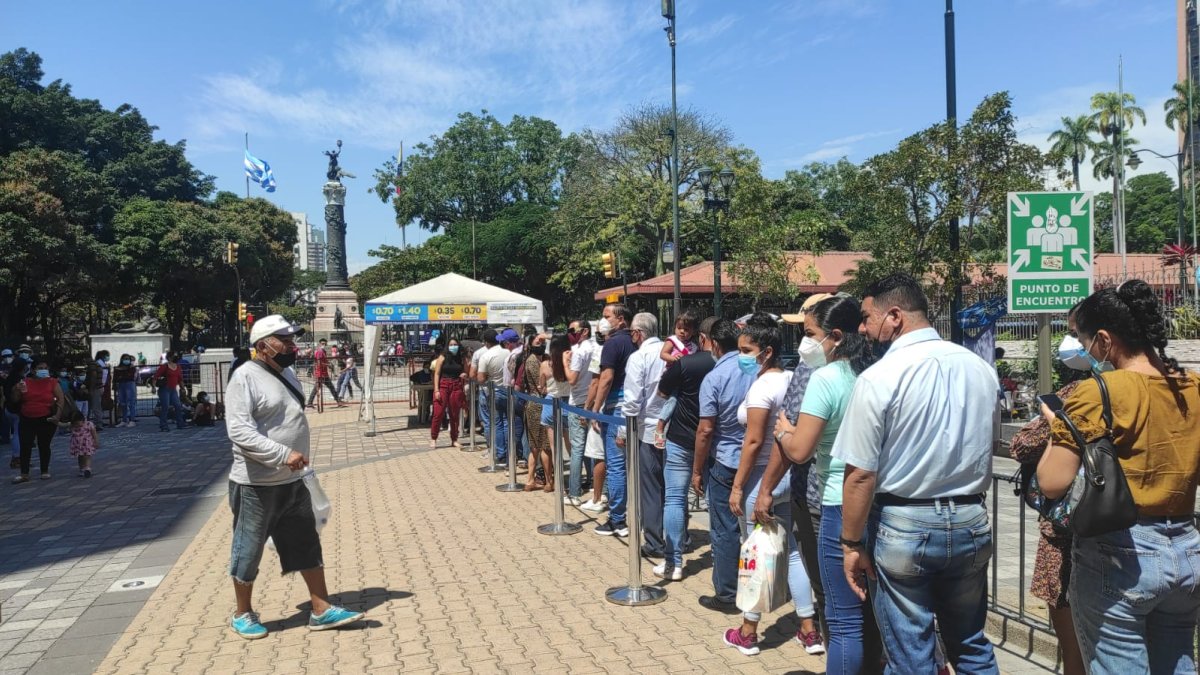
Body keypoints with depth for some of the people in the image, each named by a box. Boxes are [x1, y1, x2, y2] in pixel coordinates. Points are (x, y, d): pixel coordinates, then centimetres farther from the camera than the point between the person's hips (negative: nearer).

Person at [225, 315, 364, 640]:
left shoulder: (286, 373, 10)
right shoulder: (246, 377, -17)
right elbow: (239, 431, -26)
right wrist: (283, 454, -31)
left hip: (292, 482, 8)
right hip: (256, 486, -8)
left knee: (307, 545, 11)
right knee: (248, 551, 9)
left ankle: (321, 610, 20)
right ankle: (243, 614, 27)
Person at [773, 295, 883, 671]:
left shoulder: (825, 378, -14)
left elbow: (799, 451, -17)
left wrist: (783, 430, 3)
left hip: (844, 506, -8)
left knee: (846, 620, 1)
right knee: (872, 612, 19)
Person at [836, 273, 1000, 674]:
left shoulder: (879, 378, -16)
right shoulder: (981, 369, 3)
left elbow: (861, 475, -16)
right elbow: (990, 445, 15)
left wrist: (852, 544, -6)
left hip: (904, 525, -5)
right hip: (972, 523, 6)